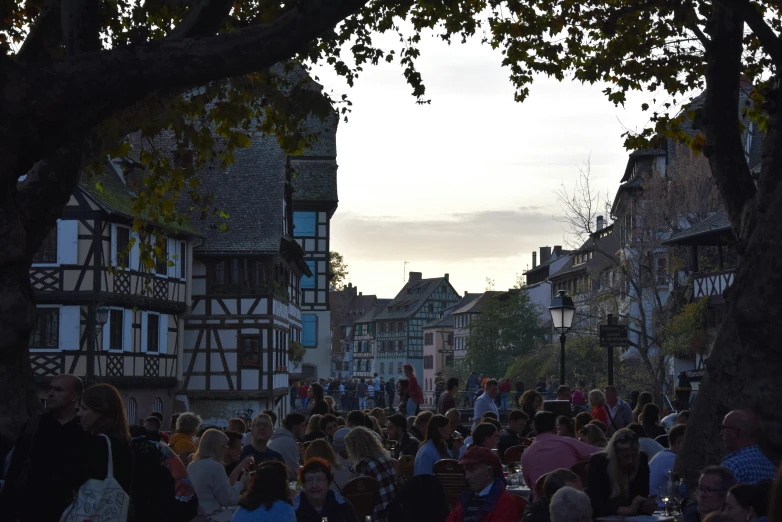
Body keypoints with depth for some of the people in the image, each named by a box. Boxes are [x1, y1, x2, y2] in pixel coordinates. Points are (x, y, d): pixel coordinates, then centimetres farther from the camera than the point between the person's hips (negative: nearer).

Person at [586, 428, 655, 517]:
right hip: (603, 518, -2)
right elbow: (597, 503, -22)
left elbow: (643, 495, -3)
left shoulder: (641, 459, -6)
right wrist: (628, 510, -34)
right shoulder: (598, 462, -15)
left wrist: (647, 506, -25)